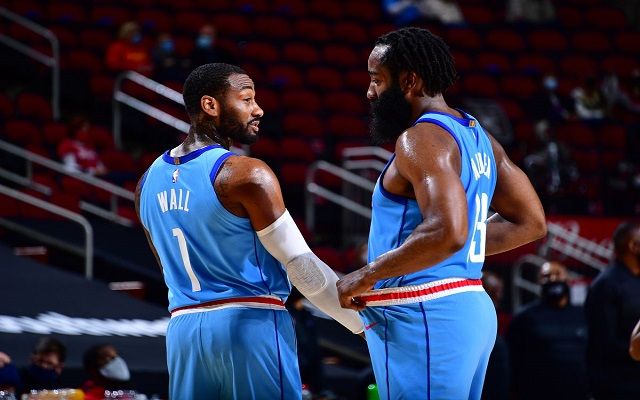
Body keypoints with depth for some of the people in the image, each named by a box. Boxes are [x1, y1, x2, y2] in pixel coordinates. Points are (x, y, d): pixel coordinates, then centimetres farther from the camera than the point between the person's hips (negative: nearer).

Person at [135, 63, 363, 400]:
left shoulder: (150, 182, 11)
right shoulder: (247, 174, -11)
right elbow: (301, 265, -11)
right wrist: (364, 321, -3)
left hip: (184, 329, 7)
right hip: (251, 324, -6)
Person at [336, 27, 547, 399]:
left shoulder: (422, 138, -14)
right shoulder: (477, 136, 15)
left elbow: (446, 232, -28)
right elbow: (531, 223, 18)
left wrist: (366, 276, -19)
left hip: (425, 317, -10)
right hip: (471, 309, 10)